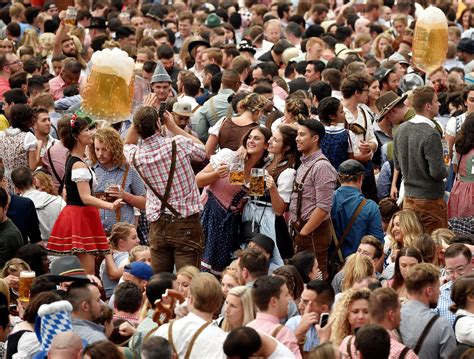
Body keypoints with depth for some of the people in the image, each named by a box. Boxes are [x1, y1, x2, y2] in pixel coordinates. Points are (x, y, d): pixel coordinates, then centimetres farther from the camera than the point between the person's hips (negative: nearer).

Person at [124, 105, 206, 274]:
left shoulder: (137, 156, 0)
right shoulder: (179, 144, -10)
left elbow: (128, 143, 26)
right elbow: (202, 151, 12)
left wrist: (142, 116, 15)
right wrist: (174, 127, 16)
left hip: (158, 226, 3)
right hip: (186, 223, -3)